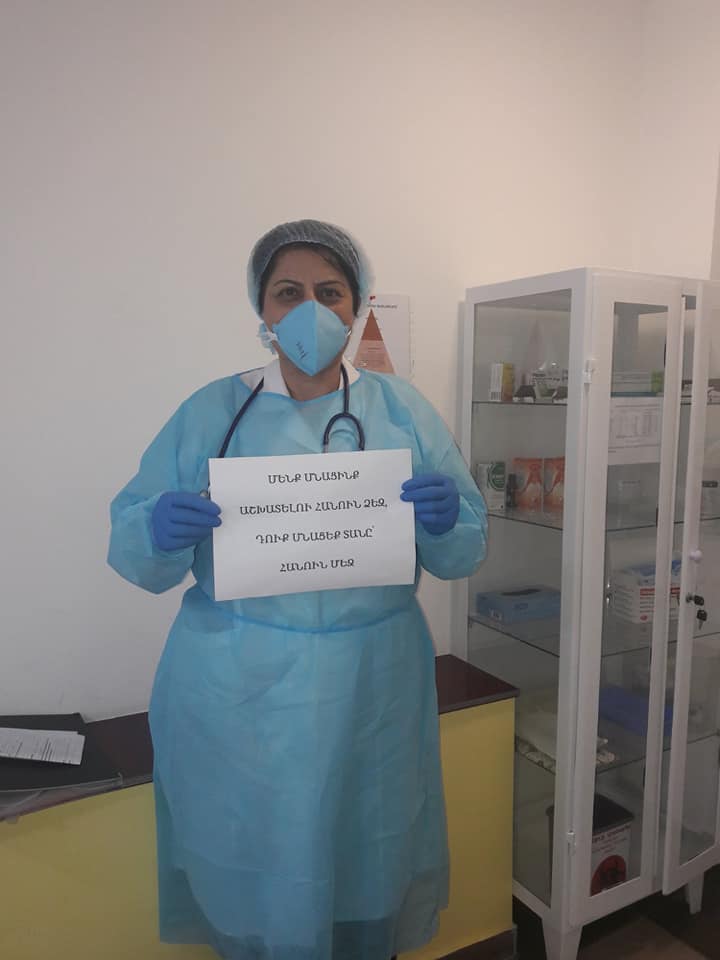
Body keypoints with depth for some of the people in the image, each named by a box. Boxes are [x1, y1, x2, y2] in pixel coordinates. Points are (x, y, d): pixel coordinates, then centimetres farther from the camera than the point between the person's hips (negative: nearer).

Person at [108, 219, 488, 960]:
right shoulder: (209, 413, 0)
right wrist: (159, 532, -23)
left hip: (371, 688, 1)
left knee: (366, 863, 15)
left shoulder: (403, 410, 3)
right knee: (253, 865, 11)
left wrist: (446, 519, -20)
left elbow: (461, 556, 2)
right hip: (239, 694, 0)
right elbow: (134, 554, -1)